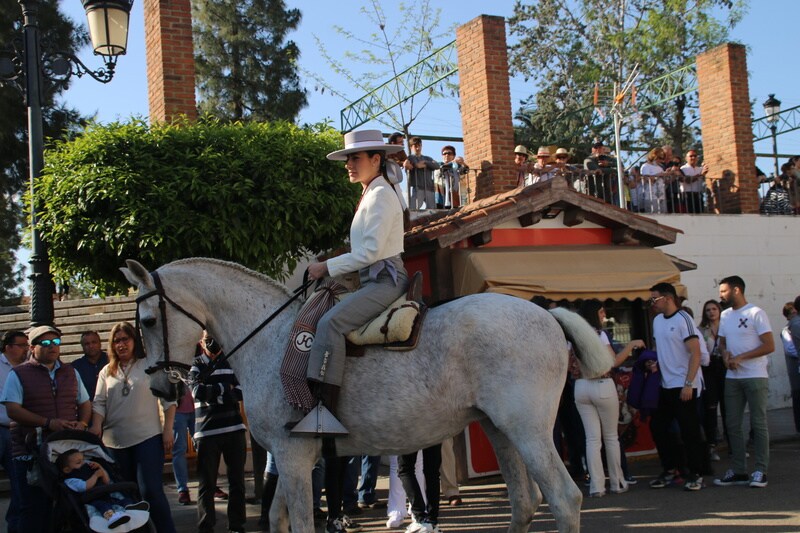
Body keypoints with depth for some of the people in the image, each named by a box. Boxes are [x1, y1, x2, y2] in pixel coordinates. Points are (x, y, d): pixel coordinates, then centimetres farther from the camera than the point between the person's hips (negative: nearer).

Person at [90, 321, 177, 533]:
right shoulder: (106, 372, 12)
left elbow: (168, 400, 0)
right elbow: (99, 403, 5)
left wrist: (168, 430, -6)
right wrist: (97, 426, -12)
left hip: (148, 438, -4)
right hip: (115, 442, 4)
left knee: (151, 491, -10)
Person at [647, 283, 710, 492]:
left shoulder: (683, 319, -13)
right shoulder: (657, 320, 12)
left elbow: (696, 353, -16)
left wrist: (688, 384, -21)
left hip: (684, 386, -9)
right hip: (665, 385, 9)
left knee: (689, 431, -3)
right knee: (657, 427, 10)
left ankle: (695, 474, 7)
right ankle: (670, 469, 21)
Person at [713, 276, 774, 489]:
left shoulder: (755, 314, -7)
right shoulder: (725, 315, 13)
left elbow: (769, 346, -12)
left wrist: (741, 357, -16)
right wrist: (725, 354, -2)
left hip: (755, 376, -7)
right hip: (732, 378, 7)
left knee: (758, 423, -2)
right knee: (733, 425, 6)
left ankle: (761, 471, 2)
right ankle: (738, 471, 12)